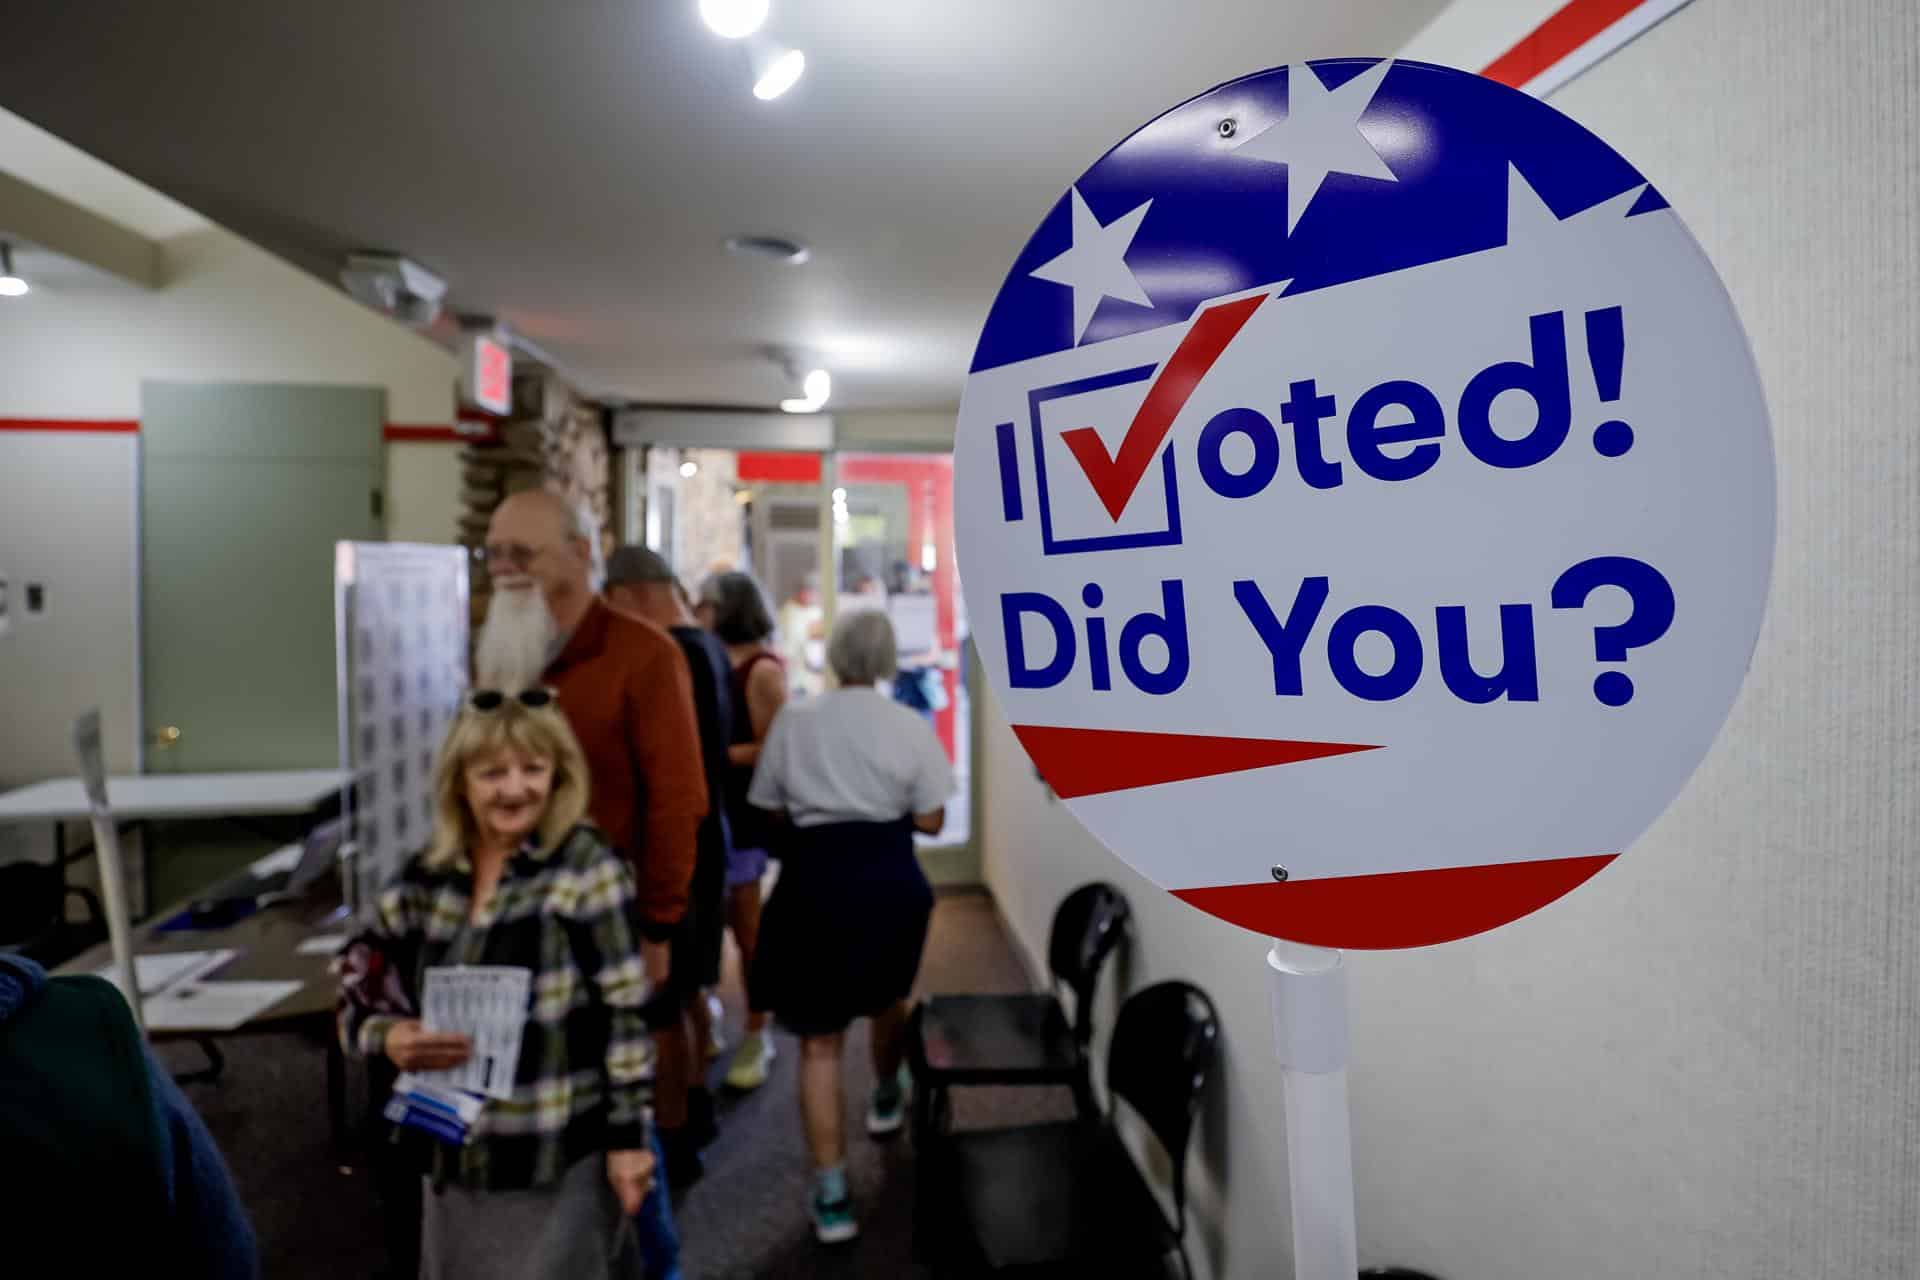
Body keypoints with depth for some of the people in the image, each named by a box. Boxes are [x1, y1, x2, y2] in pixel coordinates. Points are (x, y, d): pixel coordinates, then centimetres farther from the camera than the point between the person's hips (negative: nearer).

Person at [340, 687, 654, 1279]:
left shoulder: (586, 867, -13)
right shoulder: (424, 881, 1)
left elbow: (625, 1012, -12)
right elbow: (356, 1003, 8)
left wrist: (628, 1135, -11)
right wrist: (390, 1037, -13)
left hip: (561, 1152, -5)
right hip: (456, 1150, 5)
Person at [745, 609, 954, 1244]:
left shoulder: (793, 720, -1)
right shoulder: (909, 725, -4)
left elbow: (769, 810, 5)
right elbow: (930, 820, -3)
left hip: (813, 881, 0)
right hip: (888, 880, 1)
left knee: (820, 1043, 5)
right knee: (887, 997, 29)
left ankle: (831, 1195, 4)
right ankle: (886, 1099, 52)